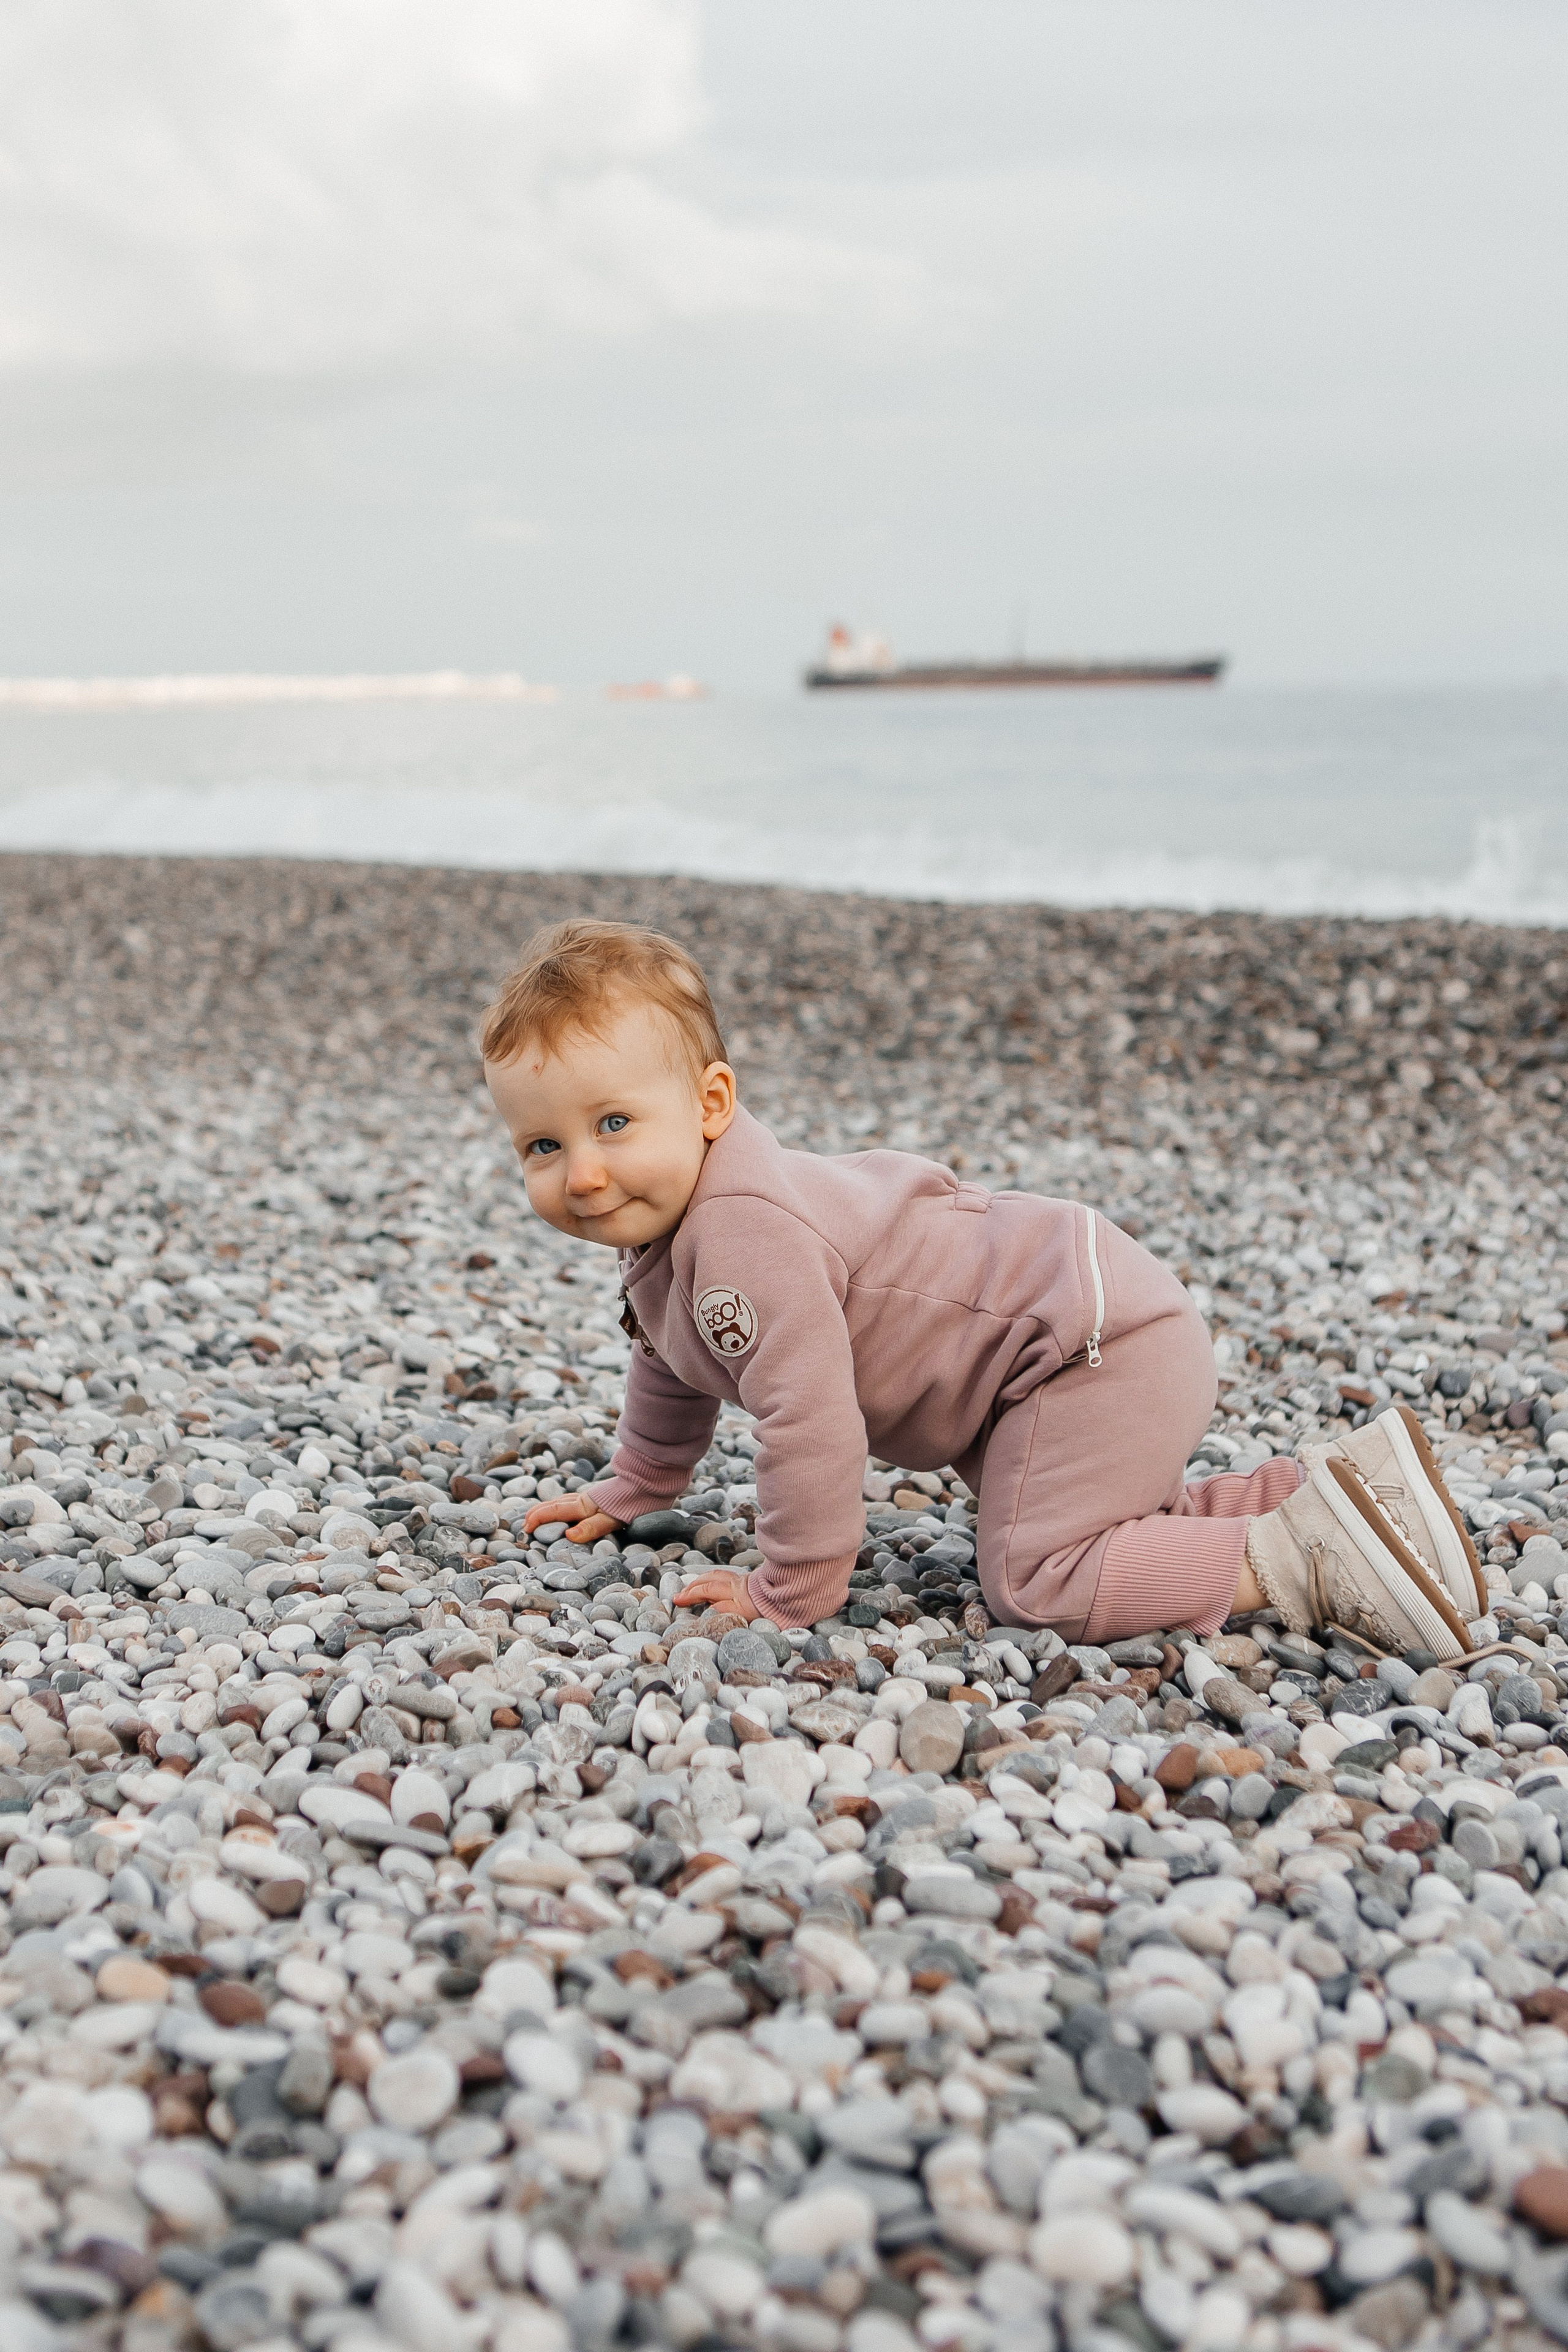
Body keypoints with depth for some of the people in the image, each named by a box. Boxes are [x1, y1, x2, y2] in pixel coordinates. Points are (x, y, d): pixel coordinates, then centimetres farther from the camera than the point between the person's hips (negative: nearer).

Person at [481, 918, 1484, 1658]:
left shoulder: (745, 1238, -27)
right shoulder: (667, 1215, 7)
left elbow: (811, 1424, -29)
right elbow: (673, 1367, 28)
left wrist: (791, 1594, -17)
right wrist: (632, 1492, 34)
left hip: (1090, 1341, -11)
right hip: (1089, 1329, 11)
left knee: (1033, 1580, -19)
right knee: (1118, 1531, 24)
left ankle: (1309, 1558, -14)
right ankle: (1344, 1481, 22)